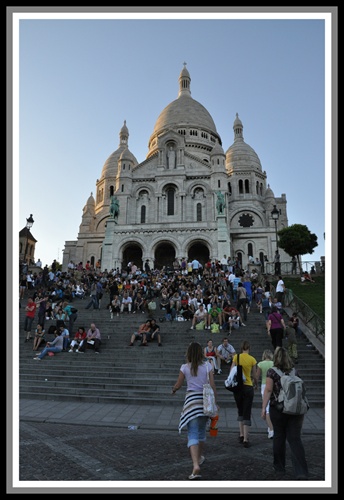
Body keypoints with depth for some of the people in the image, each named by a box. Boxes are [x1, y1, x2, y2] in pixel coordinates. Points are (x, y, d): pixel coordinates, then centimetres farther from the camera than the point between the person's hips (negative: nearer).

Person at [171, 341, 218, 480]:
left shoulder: (185, 367, -4)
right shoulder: (207, 366, 0)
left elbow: (178, 385, 4)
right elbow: (212, 385, -1)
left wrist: (173, 390, 26)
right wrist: (214, 401, 8)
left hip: (191, 400, -3)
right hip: (205, 400, 3)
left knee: (192, 434, -3)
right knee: (202, 430, 23)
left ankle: (196, 465, -18)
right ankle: (199, 457, 41)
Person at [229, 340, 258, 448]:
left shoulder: (236, 357, -3)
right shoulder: (252, 359, -6)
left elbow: (231, 372, -4)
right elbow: (254, 376, 0)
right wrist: (256, 384, 20)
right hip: (248, 387, -2)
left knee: (240, 411, 20)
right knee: (247, 413, 4)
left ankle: (241, 435, 20)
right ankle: (245, 439, 0)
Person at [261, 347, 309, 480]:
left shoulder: (272, 372, -7)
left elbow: (268, 390, -13)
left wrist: (264, 407, -10)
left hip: (278, 409, -3)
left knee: (279, 437, 12)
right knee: (295, 439, 3)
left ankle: (280, 468, 24)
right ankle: (301, 473, -7)